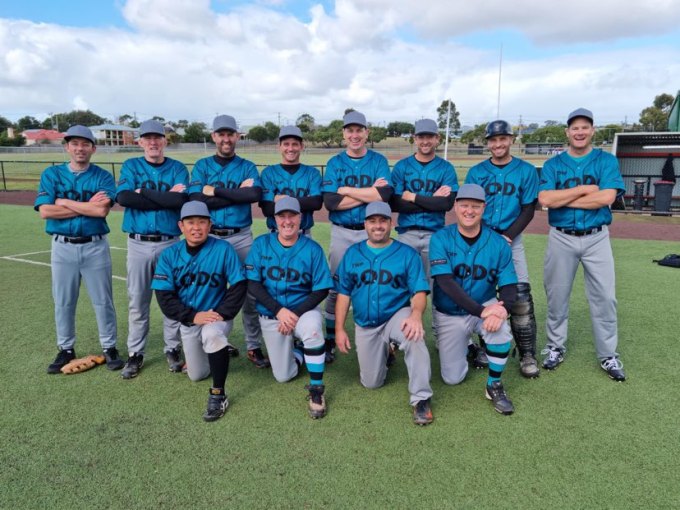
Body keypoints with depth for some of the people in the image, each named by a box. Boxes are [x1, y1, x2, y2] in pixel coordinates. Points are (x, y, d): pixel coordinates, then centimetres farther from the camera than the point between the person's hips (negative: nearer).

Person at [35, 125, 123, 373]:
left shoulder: (103, 176, -1)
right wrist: (87, 207, -13)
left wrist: (64, 202, -11)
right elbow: (45, 211, -10)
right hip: (63, 247, 2)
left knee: (103, 301, 6)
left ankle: (110, 348, 19)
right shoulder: (51, 174, 4)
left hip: (95, 246, -2)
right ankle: (66, 349, 27)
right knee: (63, 302, 11)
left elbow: (102, 210, -17)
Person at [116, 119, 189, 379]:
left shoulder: (178, 168, 6)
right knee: (137, 301, 6)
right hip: (138, 243, 1)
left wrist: (142, 193, -10)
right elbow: (123, 197, -11)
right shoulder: (131, 166, 8)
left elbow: (181, 200, -13)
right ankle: (136, 354, 18)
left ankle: (173, 349, 20)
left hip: (170, 243, 0)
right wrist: (166, 197, -13)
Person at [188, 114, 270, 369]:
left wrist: (216, 191, -12)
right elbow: (197, 201, -10)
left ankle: (254, 347, 10)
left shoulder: (247, 167, 7)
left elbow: (256, 194, -14)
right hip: (210, 238, 1)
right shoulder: (201, 166, 6)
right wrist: (238, 193, -11)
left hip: (242, 238, 0)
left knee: (250, 292, 0)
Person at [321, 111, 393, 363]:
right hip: (341, 233, 1)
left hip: (371, 232, 0)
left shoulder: (379, 161, 3)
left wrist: (346, 190, -12)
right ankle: (330, 341, 19)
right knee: (335, 288, 6)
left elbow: (385, 195, -15)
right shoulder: (334, 163, 4)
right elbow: (331, 202, -10)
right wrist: (369, 193, -12)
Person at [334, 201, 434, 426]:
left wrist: (416, 314, -33)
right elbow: (343, 293, 5)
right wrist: (339, 329, -2)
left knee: (413, 334, -38)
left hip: (397, 315, -3)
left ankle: (421, 399, -23)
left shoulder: (407, 254, -4)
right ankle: (384, 352, 40)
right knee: (371, 382, 8)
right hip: (365, 326, 3)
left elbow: (420, 292, -11)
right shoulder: (352, 254, 4)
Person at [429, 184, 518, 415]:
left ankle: (494, 386, -8)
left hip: (486, 306, 0)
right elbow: (446, 283, -25)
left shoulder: (498, 243, -9)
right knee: (452, 378, 4)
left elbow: (509, 287, -10)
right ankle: (468, 347, 38)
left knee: (500, 328, -34)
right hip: (449, 315, 0)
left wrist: (501, 310, -34)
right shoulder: (441, 239, -15)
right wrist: (482, 311, -34)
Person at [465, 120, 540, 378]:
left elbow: (528, 210, 1)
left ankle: (527, 355, 1)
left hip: (511, 240, -1)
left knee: (520, 296, -9)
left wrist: (507, 236, -12)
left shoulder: (526, 171, 3)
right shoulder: (476, 172, 6)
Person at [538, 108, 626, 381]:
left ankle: (608, 355, 17)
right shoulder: (553, 164, 4)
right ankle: (555, 347, 24)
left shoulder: (607, 161, 2)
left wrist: (563, 199, -11)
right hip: (561, 239, 1)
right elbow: (545, 199, -12)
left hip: (596, 238, 0)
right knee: (556, 295, 9)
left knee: (604, 297, 3)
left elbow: (606, 197, -14)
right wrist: (584, 189, -12)